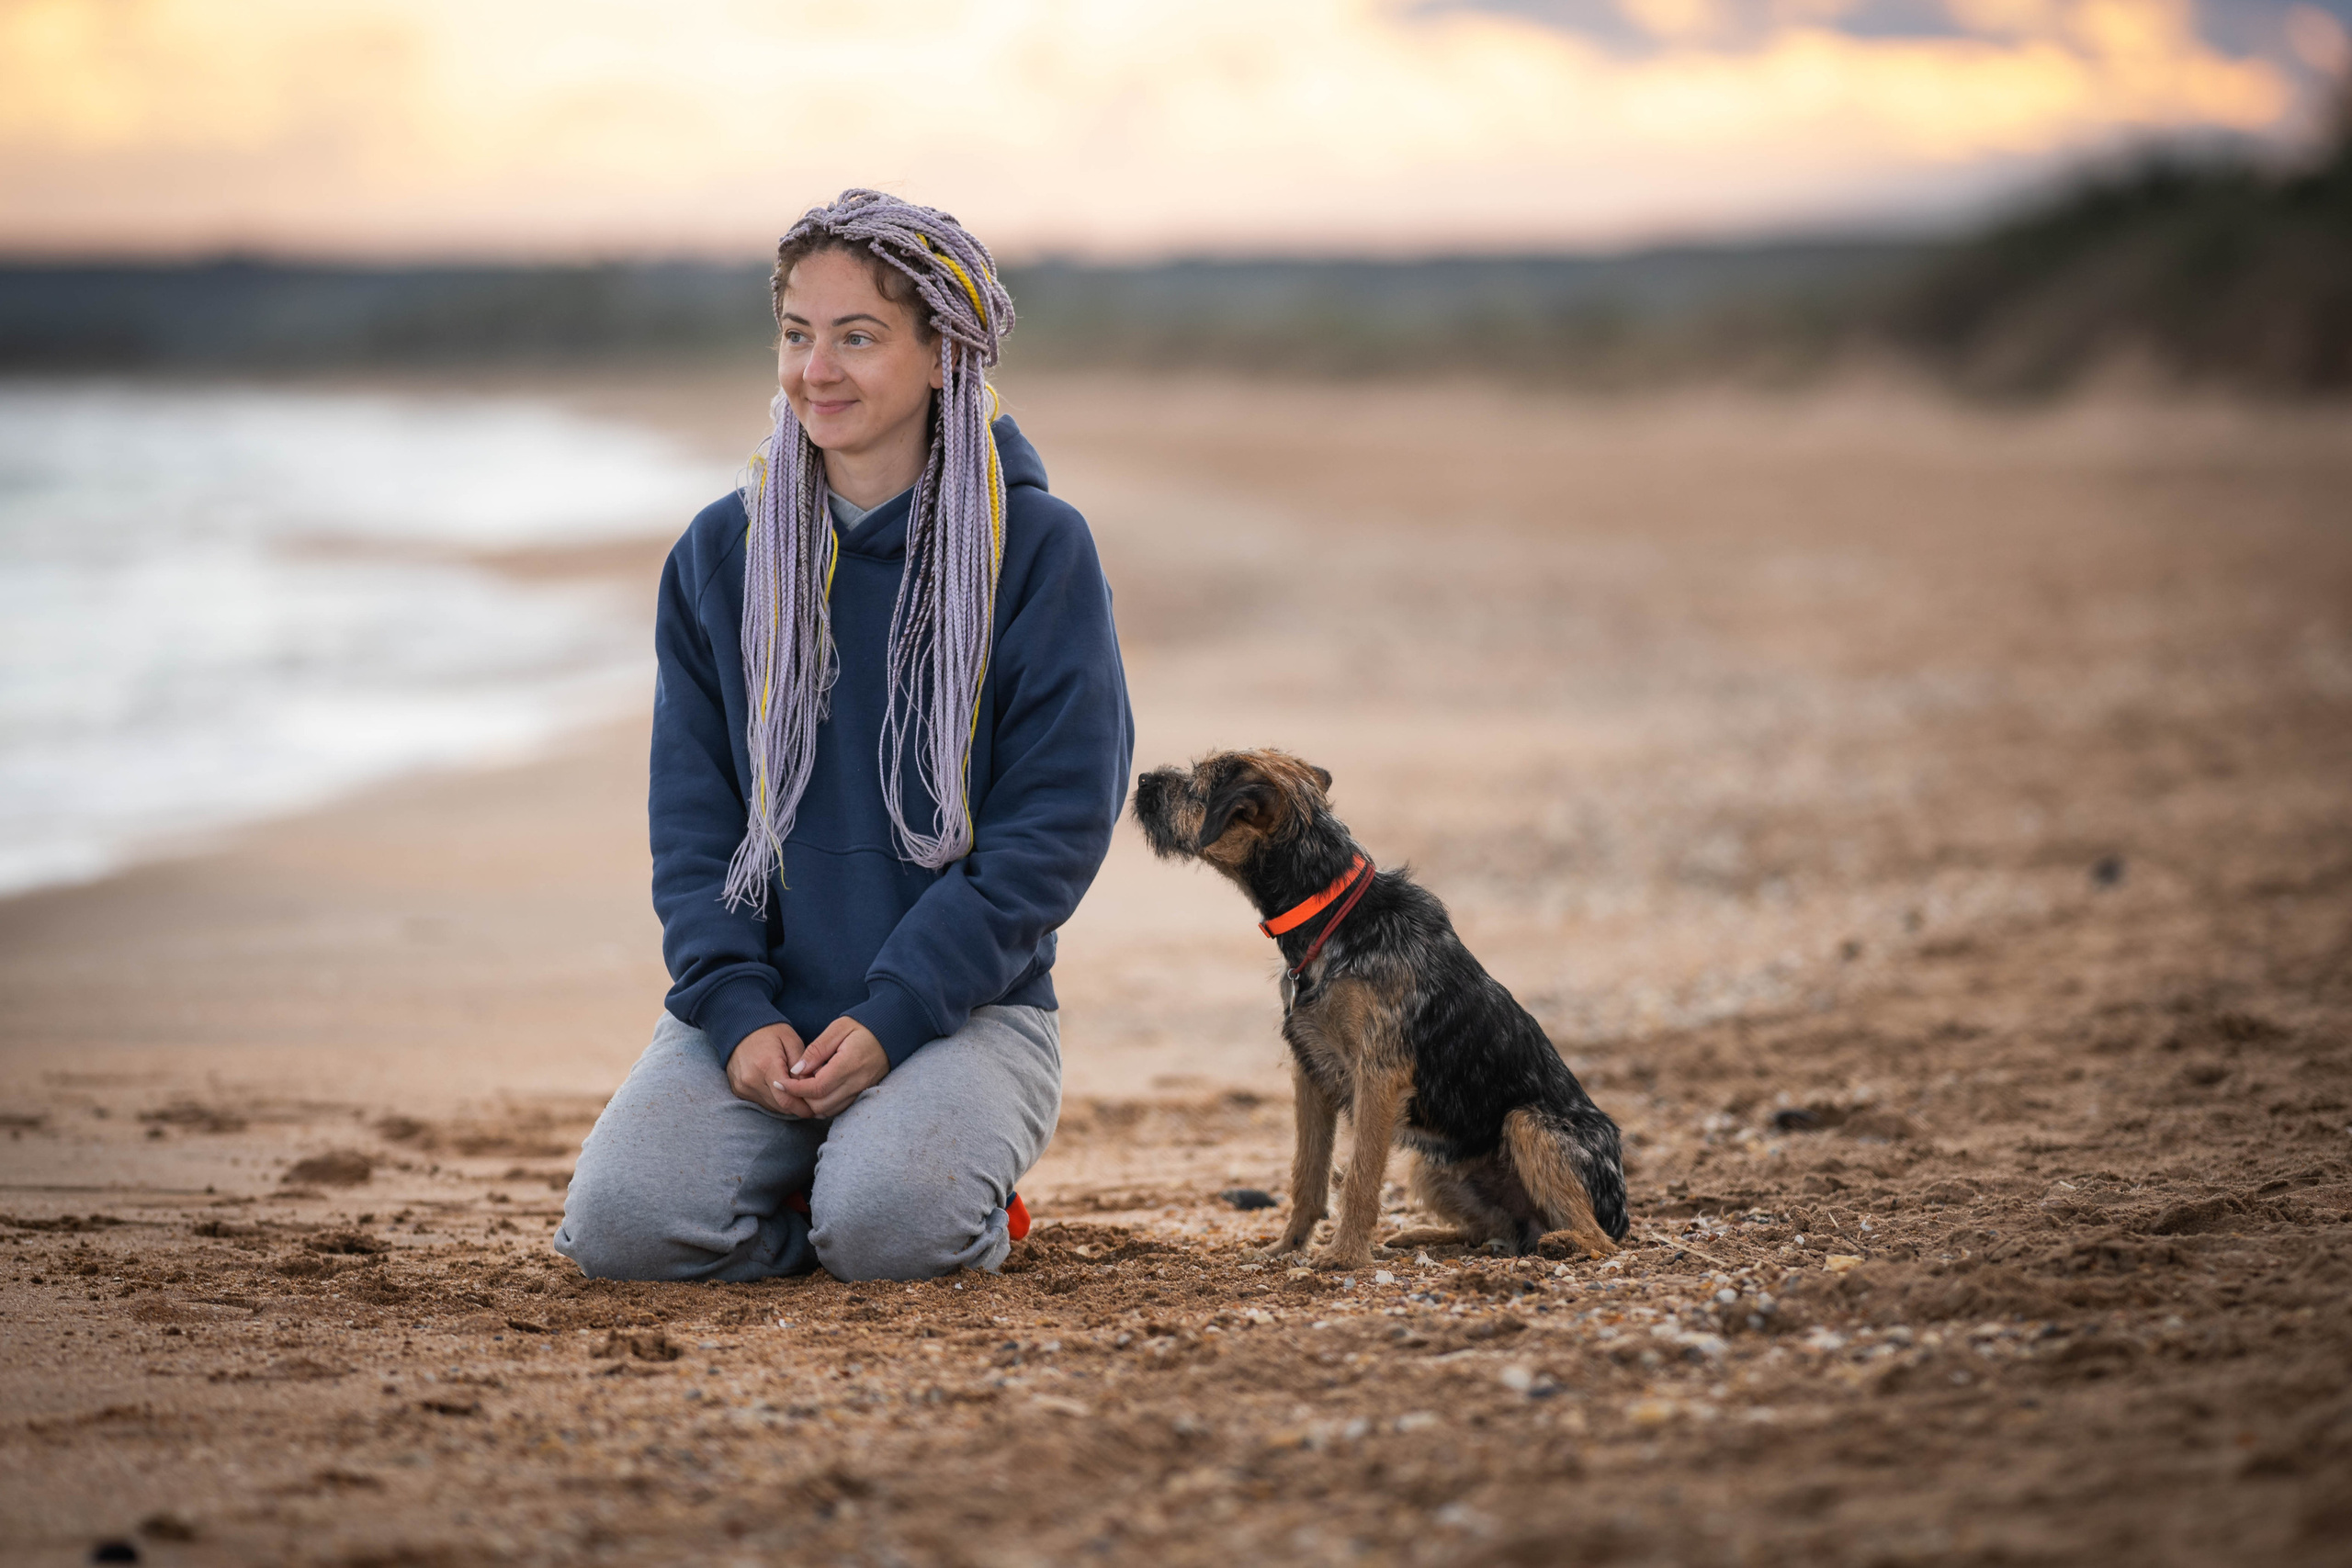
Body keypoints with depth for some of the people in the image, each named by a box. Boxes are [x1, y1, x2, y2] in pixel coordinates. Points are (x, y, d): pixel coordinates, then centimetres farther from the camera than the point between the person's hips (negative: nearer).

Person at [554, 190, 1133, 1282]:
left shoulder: (1038, 548, -2)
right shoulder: (722, 553, 8)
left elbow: (1057, 821, -7)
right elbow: (692, 818, 6)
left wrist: (892, 1016, -16)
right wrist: (736, 1010, -11)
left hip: (966, 1008, -3)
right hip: (756, 1013, 3)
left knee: (885, 1225, -31)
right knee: (616, 1223, -23)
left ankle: (970, 1216, 5)